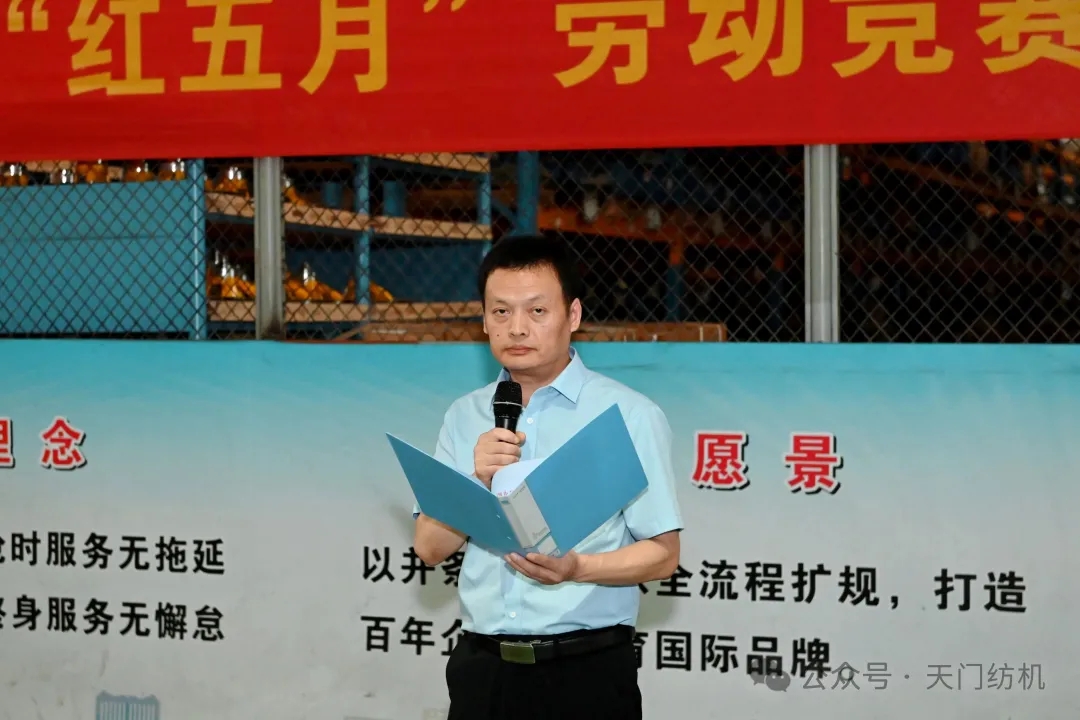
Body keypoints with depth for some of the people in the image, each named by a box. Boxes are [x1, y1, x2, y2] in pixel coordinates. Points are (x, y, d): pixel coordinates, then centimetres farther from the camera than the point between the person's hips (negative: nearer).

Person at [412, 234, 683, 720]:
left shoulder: (630, 415, -4)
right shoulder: (465, 417, 9)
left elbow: (663, 554, -7)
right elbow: (430, 548, 5)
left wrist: (576, 568, -23)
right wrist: (478, 481, -12)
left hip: (587, 671, -3)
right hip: (481, 668, 3)